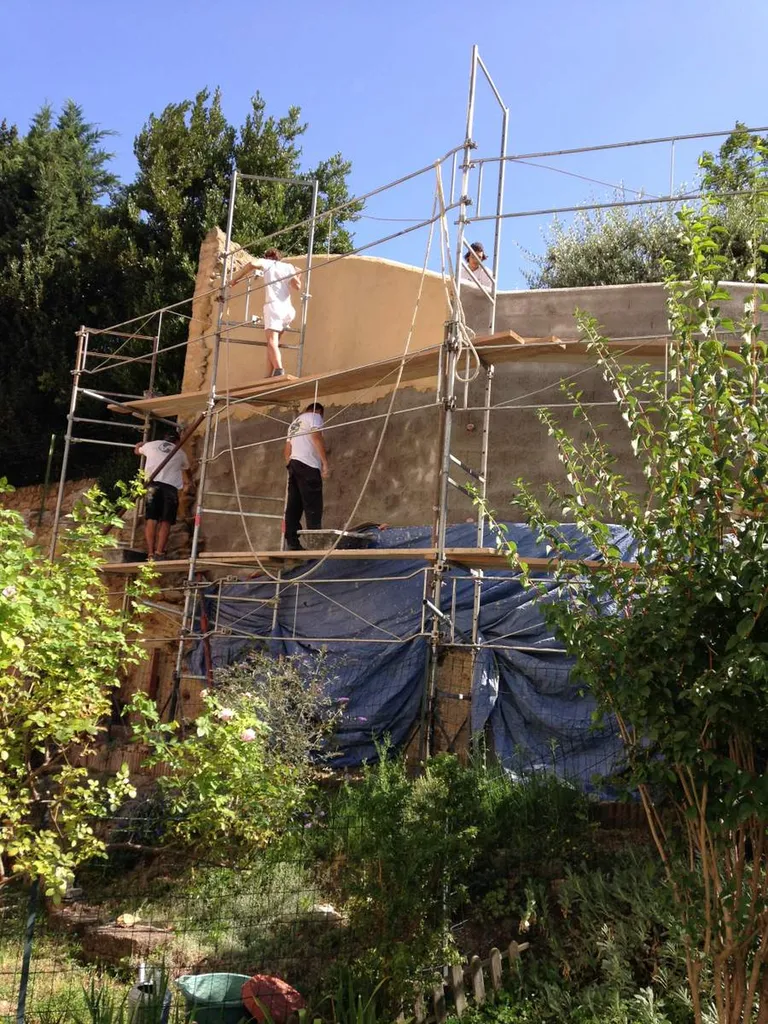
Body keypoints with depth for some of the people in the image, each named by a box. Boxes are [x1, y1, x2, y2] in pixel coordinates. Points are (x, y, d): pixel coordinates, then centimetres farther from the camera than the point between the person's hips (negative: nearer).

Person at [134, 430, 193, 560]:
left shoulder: (151, 445, 22)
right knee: (165, 522, -2)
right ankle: (159, 552, -14)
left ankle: (150, 553, -10)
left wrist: (139, 444, 68)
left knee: (151, 520, -1)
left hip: (153, 484, 0)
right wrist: (187, 483, 65)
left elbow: (137, 451, 44)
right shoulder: (180, 452, 24)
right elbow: (187, 471, 43)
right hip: (171, 487, 0)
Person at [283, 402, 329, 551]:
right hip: (307, 465, -8)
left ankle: (292, 543, -1)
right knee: (313, 507, -12)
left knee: (294, 507, 3)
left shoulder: (294, 423, 28)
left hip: (294, 464, 8)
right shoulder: (314, 417, 6)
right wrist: (325, 462, -15)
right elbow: (316, 438, -11)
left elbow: (287, 451, 24)